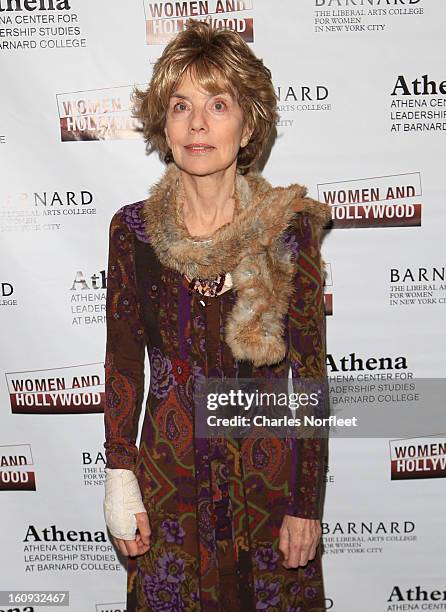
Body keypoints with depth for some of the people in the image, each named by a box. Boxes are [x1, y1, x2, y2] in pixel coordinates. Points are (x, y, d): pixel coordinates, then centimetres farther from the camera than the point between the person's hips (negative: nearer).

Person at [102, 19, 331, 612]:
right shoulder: (132, 228, -6)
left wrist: (308, 507, -6)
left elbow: (310, 376, -8)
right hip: (169, 474, 2)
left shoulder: (290, 229, -11)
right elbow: (123, 363, 2)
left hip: (268, 474, -1)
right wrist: (119, 478, -2)